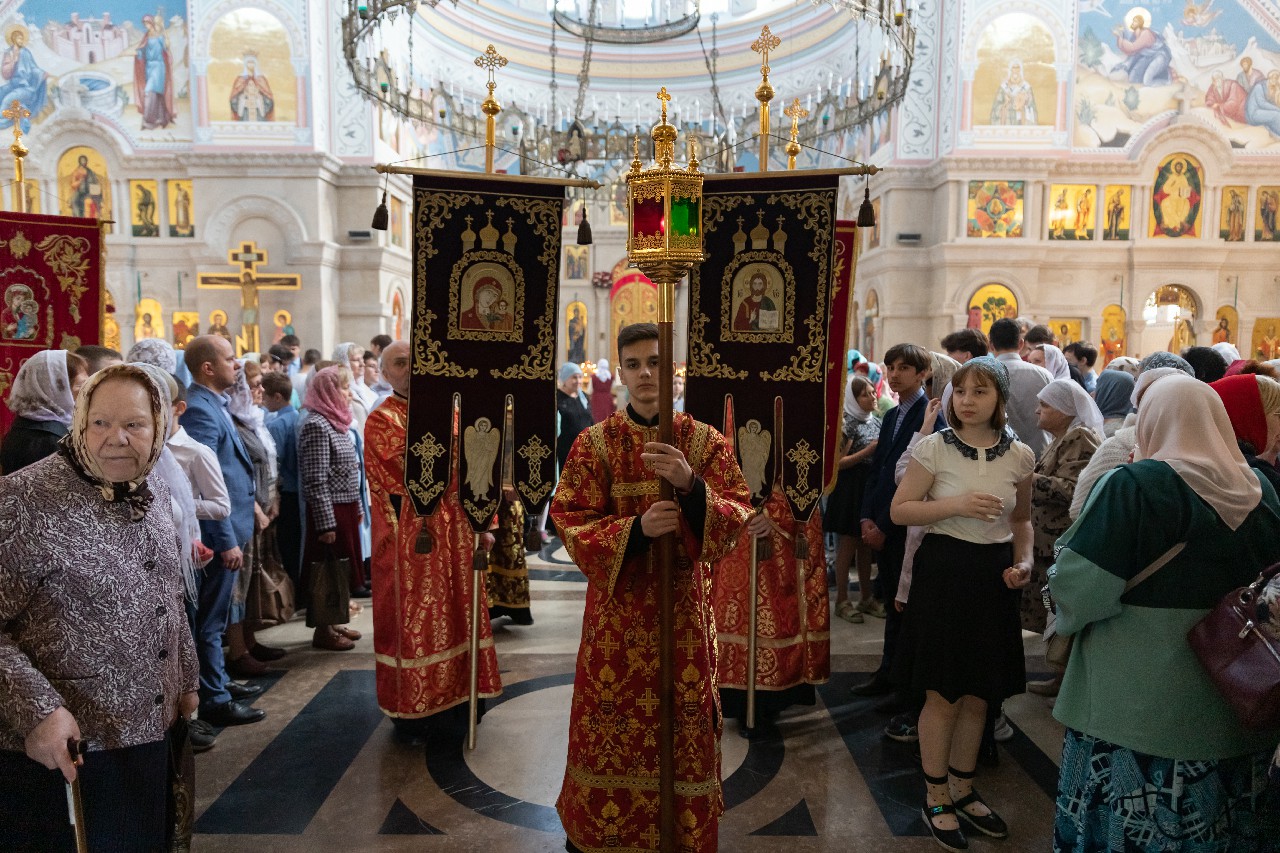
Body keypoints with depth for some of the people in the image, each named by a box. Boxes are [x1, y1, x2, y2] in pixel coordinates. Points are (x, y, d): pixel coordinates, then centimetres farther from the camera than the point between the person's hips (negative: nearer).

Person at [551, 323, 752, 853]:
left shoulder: (706, 441, -1)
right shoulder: (595, 443, -3)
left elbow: (738, 516, -9)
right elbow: (571, 526, -7)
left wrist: (691, 485, -28)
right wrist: (635, 528, -24)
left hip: (684, 607, 1)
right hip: (618, 609, 0)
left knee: (684, 721, 9)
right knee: (612, 721, 8)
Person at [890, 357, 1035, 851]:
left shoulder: (1020, 456, 2)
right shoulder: (934, 448, -9)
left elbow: (1021, 519, 15)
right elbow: (899, 511, -7)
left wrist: (1024, 561, -2)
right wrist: (957, 504, -19)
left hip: (994, 578, 4)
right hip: (943, 572, -4)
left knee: (978, 697, 15)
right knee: (943, 696, 4)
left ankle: (962, 790, 35)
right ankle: (936, 799, 23)